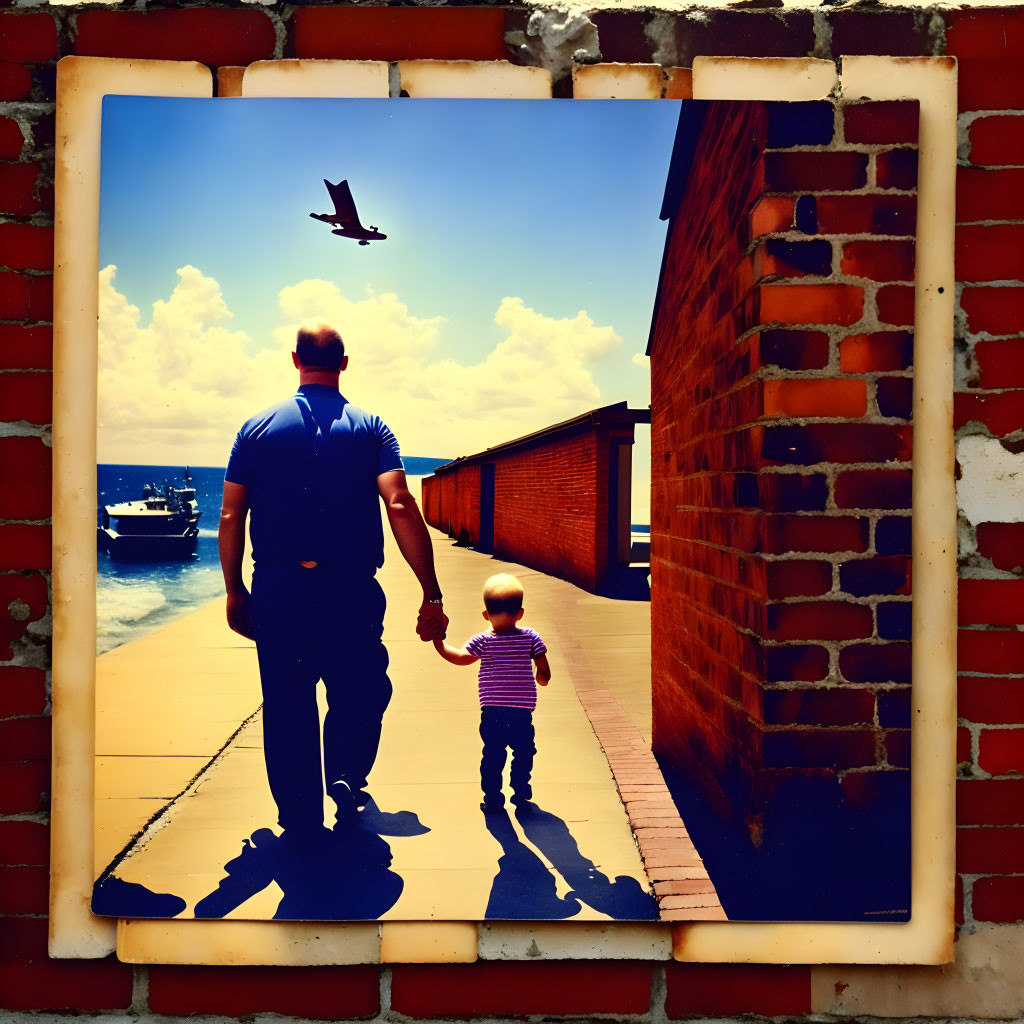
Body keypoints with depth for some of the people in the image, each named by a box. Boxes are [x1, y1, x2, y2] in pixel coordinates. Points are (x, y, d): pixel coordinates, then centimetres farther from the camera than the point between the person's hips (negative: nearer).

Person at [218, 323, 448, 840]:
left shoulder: (257, 428, 5)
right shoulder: (370, 427, -1)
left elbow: (230, 517, 3)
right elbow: (401, 508, -13)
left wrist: (234, 590, 13)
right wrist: (431, 596, -12)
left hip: (277, 590, 2)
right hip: (351, 590, -1)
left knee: (286, 706, 12)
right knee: (360, 694, 19)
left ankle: (300, 821, 19)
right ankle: (346, 779, 2)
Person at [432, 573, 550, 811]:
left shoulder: (483, 641, -3)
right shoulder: (531, 638, 1)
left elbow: (460, 657, -16)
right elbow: (544, 673, 0)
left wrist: (438, 641, -9)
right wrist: (541, 679, 22)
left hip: (492, 711, 0)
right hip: (523, 711, 1)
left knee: (493, 754, 9)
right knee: (523, 752, 16)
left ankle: (492, 797, 13)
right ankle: (521, 793, 23)